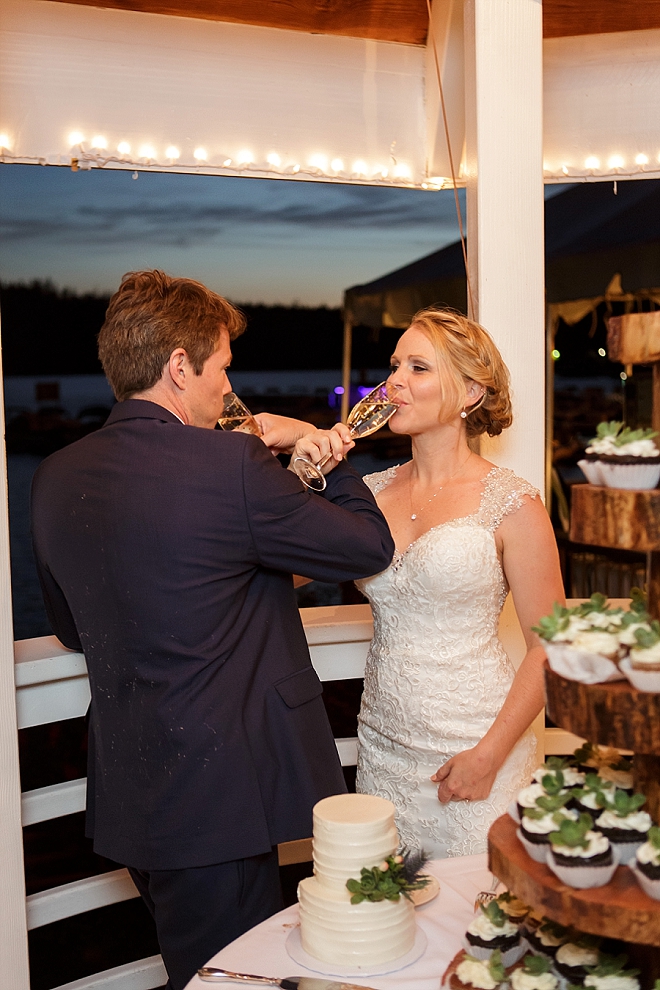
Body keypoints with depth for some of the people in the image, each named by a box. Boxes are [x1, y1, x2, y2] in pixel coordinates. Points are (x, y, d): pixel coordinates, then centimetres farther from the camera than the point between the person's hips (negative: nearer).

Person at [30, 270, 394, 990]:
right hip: (219, 795, -7)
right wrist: (334, 464, 7)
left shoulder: (54, 477, 2)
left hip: (124, 790, 8)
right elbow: (370, 547, -10)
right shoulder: (230, 464, -20)